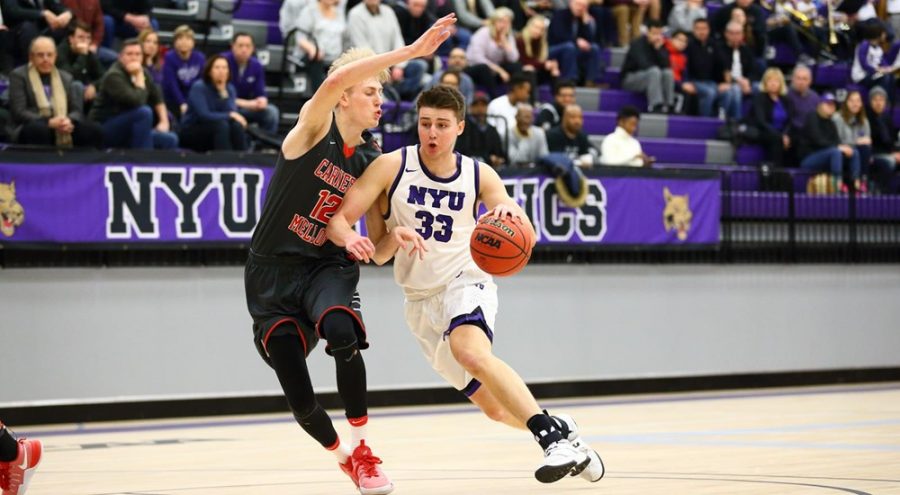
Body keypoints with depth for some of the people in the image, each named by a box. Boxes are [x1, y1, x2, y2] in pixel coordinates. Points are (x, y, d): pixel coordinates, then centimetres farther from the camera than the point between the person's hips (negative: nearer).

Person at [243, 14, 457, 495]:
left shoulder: (370, 162, 5)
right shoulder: (314, 127, -8)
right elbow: (336, 80, -30)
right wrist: (409, 52, -34)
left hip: (327, 267, 2)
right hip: (272, 272, -2)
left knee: (342, 332, -34)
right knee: (300, 398, -8)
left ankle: (361, 446, -15)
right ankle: (342, 454, 25)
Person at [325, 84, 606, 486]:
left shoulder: (479, 177, -5)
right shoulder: (391, 167, -7)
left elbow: (525, 238, -12)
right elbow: (337, 220, -12)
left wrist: (511, 215, -36)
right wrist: (351, 239, -36)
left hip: (465, 283, -2)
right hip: (420, 300, 2)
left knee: (470, 351, -37)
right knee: (496, 408, 4)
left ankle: (554, 435, -40)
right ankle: (559, 431, 31)